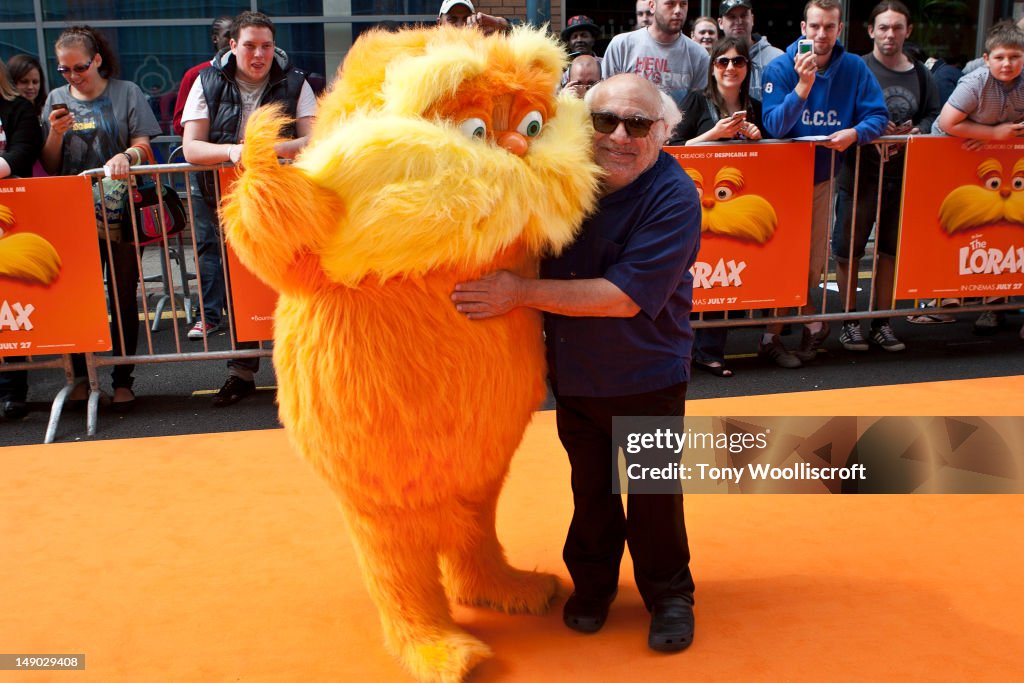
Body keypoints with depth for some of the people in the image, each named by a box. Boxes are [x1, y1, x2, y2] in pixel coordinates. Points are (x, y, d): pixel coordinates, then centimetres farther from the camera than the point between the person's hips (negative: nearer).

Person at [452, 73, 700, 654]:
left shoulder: (674, 197, -22)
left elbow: (626, 296, -28)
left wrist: (522, 292, -29)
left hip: (648, 380, -4)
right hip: (573, 372, 4)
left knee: (654, 497, 10)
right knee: (590, 490, 19)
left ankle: (670, 595, 35)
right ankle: (592, 584, 42)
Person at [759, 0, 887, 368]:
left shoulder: (854, 68, -4)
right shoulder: (780, 68, -13)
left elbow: (878, 115, -3)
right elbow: (774, 125, -22)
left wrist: (854, 133, -24)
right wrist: (803, 86, -35)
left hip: (823, 176, 3)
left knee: (814, 261, 7)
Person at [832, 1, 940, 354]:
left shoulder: (920, 74, 9)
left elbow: (934, 115, 9)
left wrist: (914, 133, -10)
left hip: (904, 175, 4)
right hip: (859, 174, -4)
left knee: (891, 251, 11)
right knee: (848, 251, 2)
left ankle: (882, 323, 23)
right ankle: (850, 322, 16)